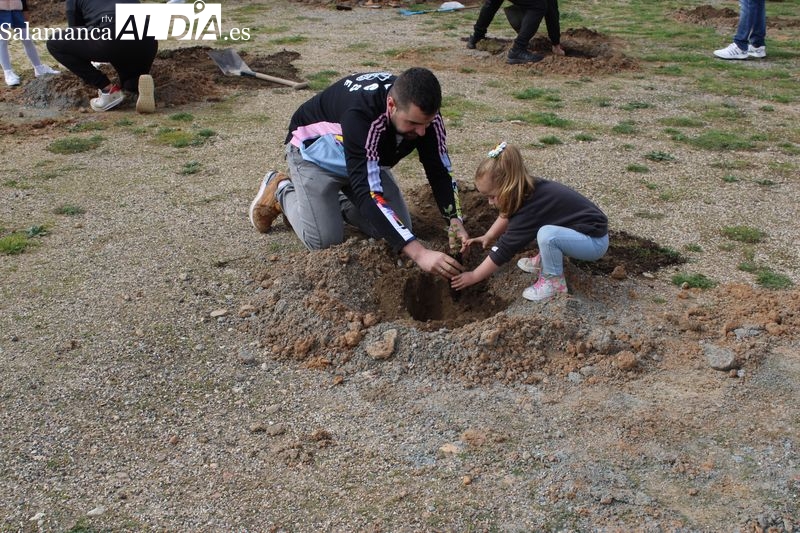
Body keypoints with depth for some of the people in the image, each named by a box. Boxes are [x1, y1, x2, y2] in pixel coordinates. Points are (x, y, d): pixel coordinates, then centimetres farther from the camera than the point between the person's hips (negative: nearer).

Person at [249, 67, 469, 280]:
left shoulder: (423, 110, -26)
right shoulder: (361, 114, -44)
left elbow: (439, 171, -15)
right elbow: (367, 193, -48)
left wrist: (454, 220, -33)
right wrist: (419, 253, -55)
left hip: (366, 158, 6)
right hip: (316, 152, -5)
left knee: (400, 229, -6)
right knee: (325, 240, -16)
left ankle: (336, 200, 18)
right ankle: (281, 191, 12)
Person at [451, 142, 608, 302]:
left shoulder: (530, 208, -28)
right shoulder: (528, 189, -4)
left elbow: (504, 250, -20)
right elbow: (507, 215, 18)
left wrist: (473, 277, -11)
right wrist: (488, 236, 8)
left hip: (594, 240, -9)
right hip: (586, 224, 9)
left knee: (547, 234, -32)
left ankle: (554, 282, -10)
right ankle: (544, 262, 17)